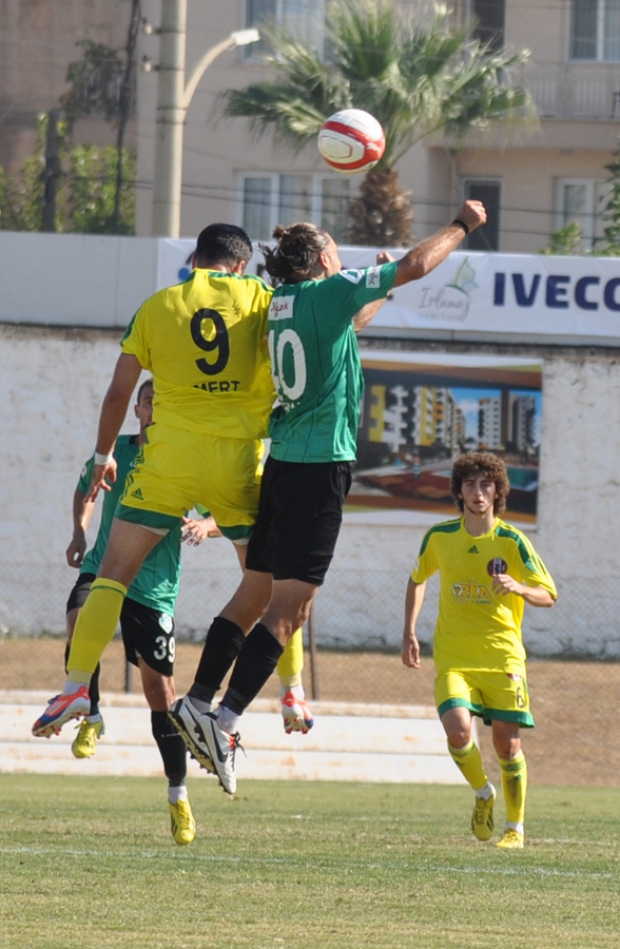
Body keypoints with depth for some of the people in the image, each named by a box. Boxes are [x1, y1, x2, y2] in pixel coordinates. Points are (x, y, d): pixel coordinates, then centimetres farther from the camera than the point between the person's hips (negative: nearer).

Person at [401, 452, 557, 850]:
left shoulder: (512, 541, -3)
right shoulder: (439, 537, 4)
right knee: (457, 729, -21)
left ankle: (515, 828, 15)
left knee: (507, 742, -4)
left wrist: (518, 589, -22)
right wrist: (409, 632, 14)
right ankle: (483, 793, 9)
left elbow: (549, 595, -1)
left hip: (503, 656, -1)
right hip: (453, 658, 1)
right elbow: (418, 579, 23)